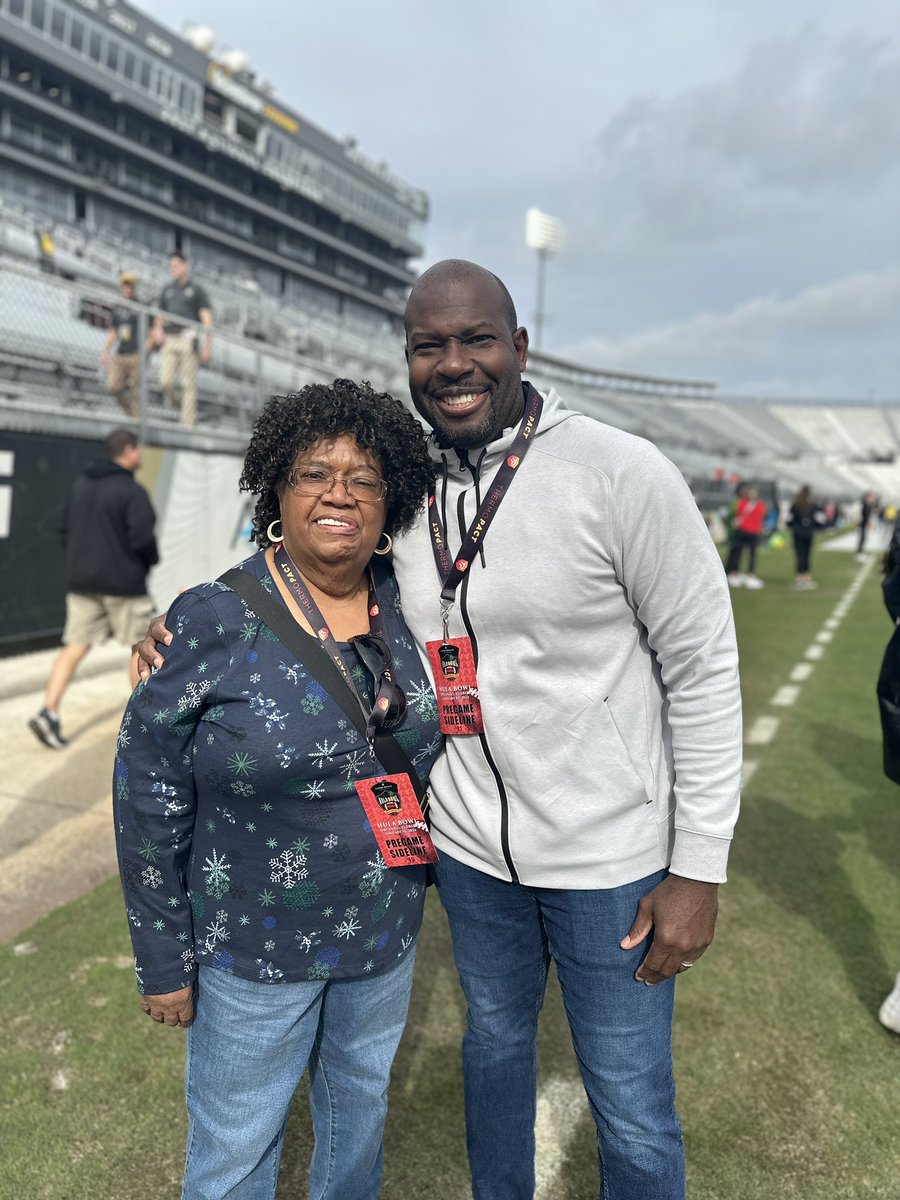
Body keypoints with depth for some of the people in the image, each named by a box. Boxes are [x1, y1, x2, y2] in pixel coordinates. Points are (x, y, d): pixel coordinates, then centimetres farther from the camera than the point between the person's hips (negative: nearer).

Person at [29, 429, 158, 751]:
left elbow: (66, 529, 14)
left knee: (75, 647, 6)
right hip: (123, 583, -6)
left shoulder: (81, 484, 10)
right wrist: (152, 559, -1)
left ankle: (49, 712, -4)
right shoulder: (132, 491, -14)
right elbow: (142, 538, -20)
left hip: (81, 581, 6)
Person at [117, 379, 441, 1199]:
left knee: (361, 1115, 27)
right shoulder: (213, 622, -19)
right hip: (255, 949, -4)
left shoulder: (405, 608, -6)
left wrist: (436, 868, 9)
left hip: (387, 935, 4)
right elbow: (148, 799, -13)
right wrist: (164, 960, -8)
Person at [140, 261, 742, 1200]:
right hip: (468, 846, 4)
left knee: (631, 1108, 14)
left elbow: (703, 669, -13)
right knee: (494, 1042, 27)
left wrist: (699, 869, -12)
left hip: (610, 854, -4)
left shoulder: (623, 476, -17)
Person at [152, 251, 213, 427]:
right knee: (165, 381, -10)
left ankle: (187, 422, -4)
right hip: (169, 341, 4)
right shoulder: (167, 290, 21)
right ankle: (176, 402, 18)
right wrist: (158, 330, 5)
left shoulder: (196, 290, 8)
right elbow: (160, 316, 28)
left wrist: (207, 346, -8)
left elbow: (206, 318, 2)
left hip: (189, 340, -4)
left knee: (189, 385, -6)